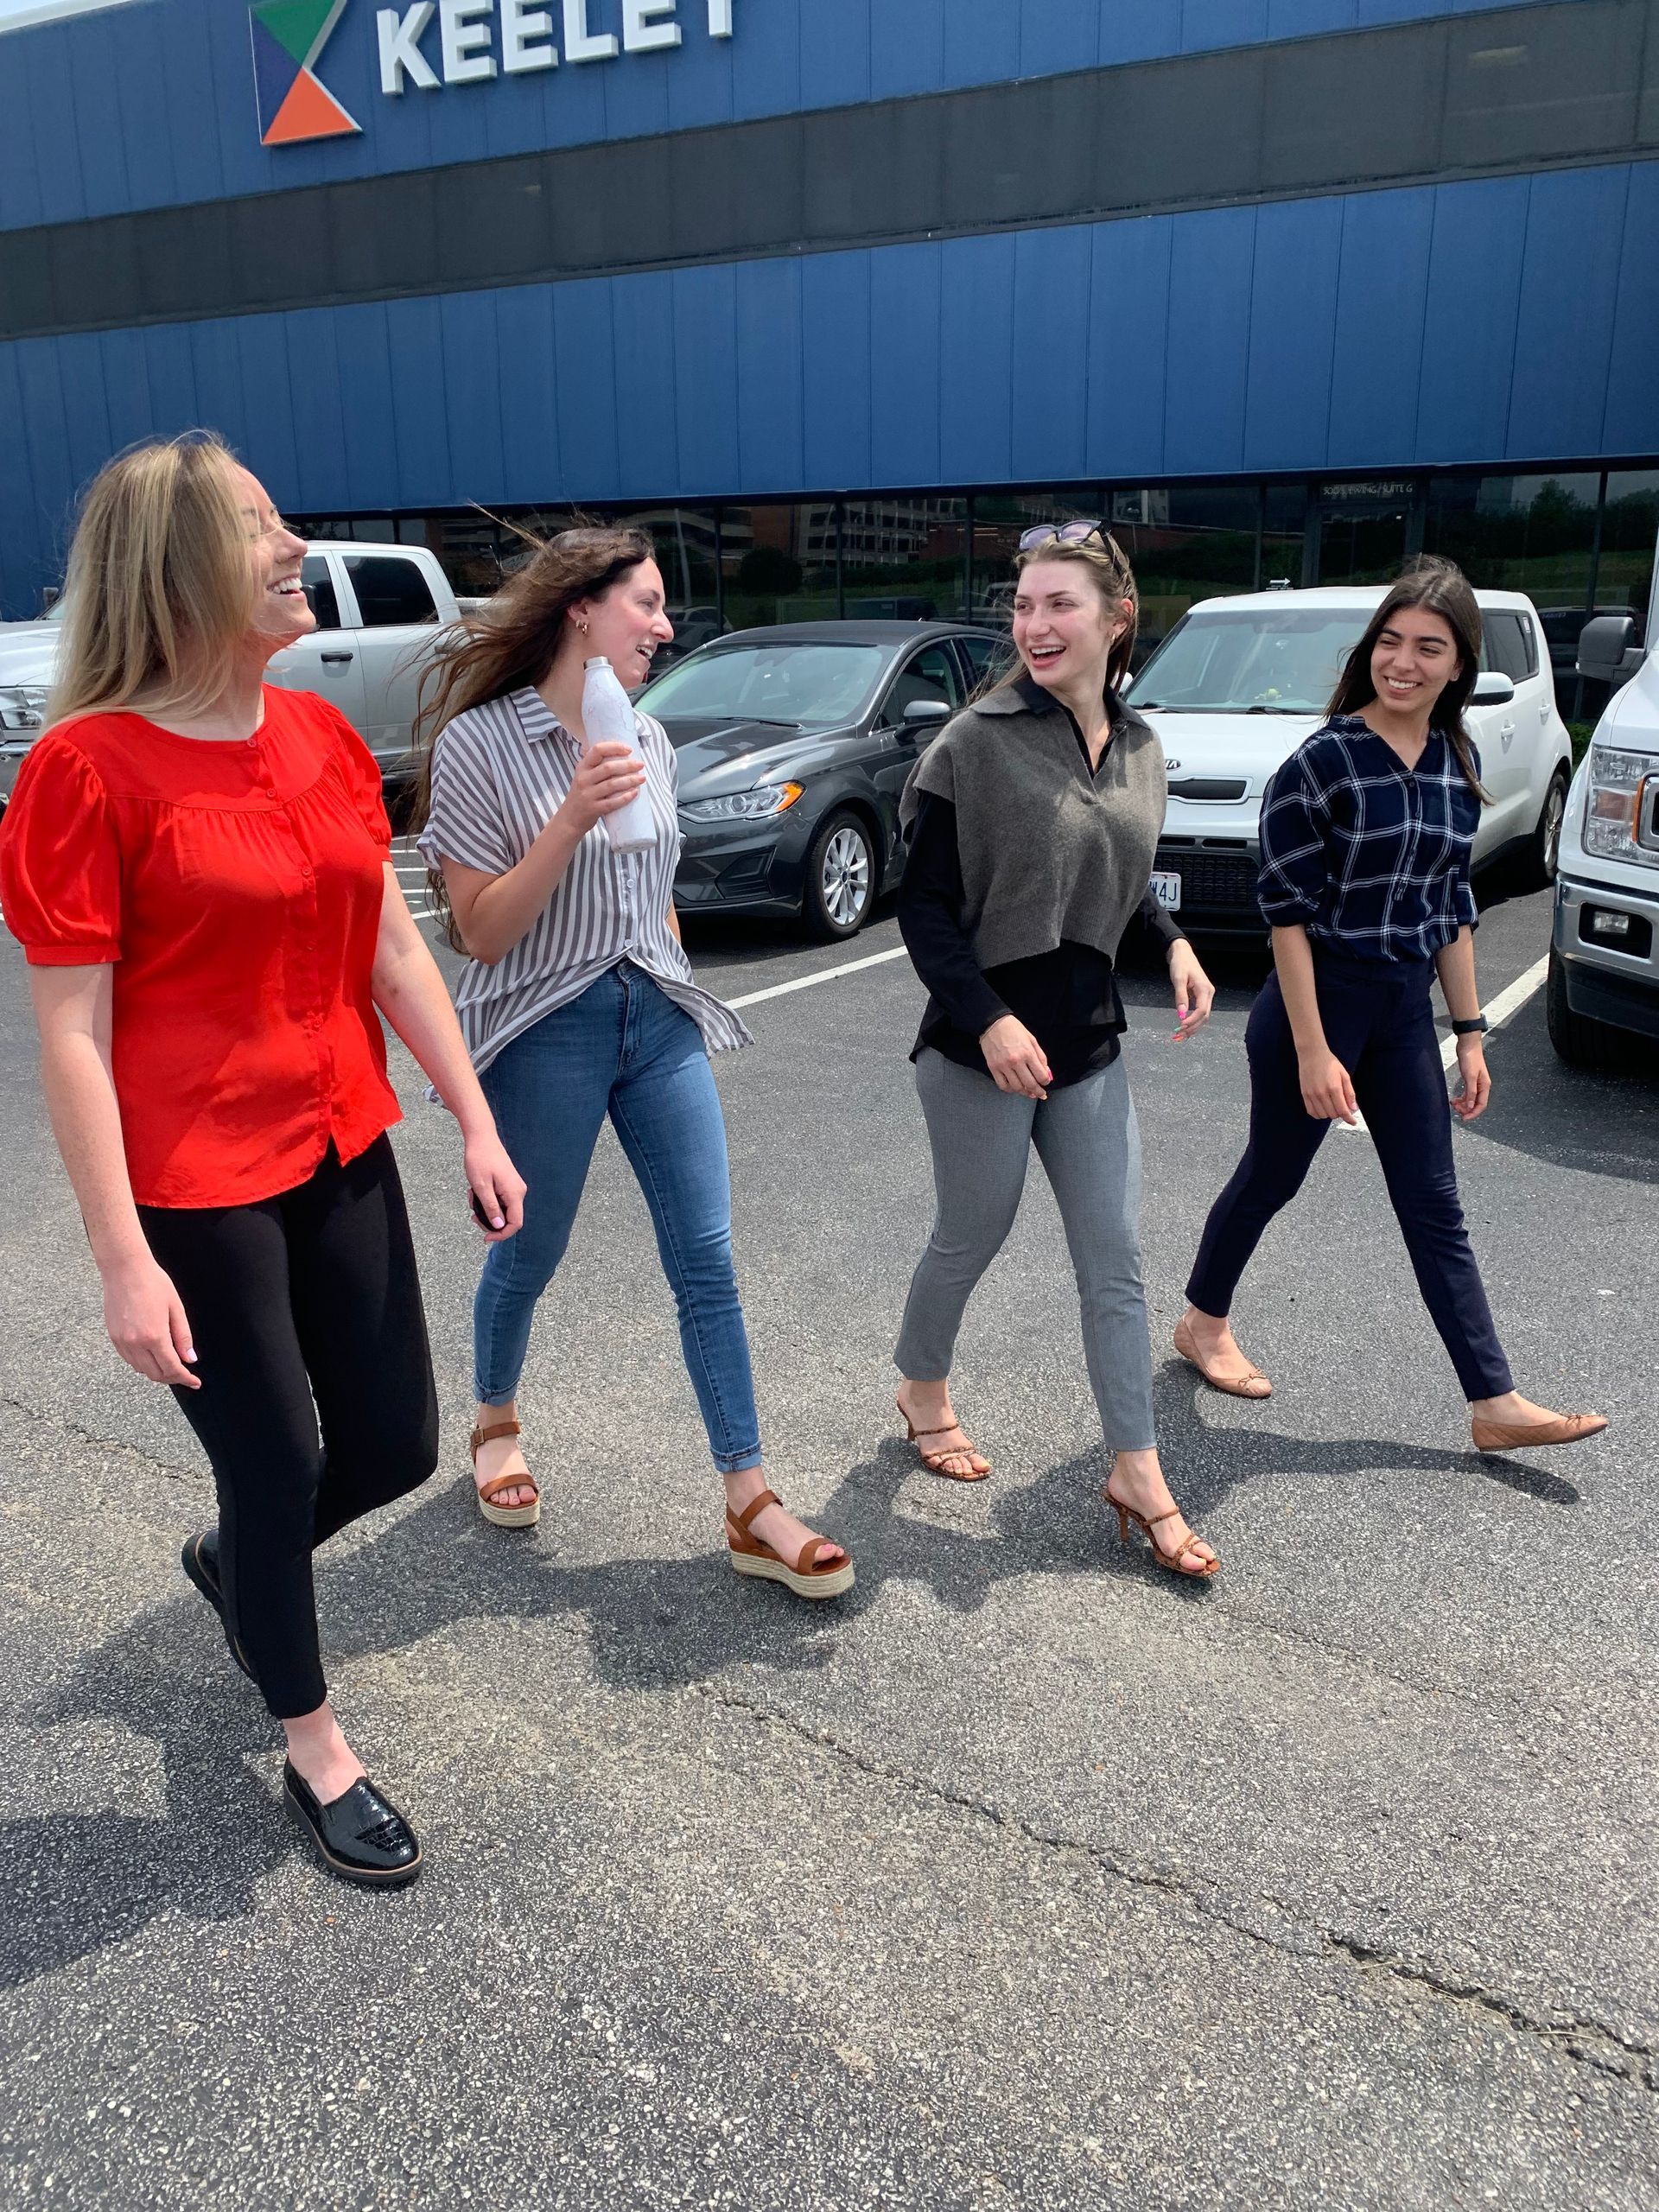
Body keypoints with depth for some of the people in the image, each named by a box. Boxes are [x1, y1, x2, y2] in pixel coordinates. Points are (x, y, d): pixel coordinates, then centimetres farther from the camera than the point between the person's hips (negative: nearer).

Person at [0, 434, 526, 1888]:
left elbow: (395, 953, 8)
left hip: (341, 1153, 6)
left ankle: (234, 1564, 47)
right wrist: (123, 1259, -15)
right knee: (278, 1466, 7)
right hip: (193, 1188, -6)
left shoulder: (325, 736, 4)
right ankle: (315, 1752, 33)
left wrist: (476, 1123, 6)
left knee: (396, 1447, 13)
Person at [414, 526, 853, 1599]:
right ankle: (497, 1425, 42)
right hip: (547, 1033, -5)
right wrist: (571, 819, -23)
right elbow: (481, 933, -14)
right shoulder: (480, 743, -10)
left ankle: (751, 1507, 7)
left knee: (707, 1257, 0)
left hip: (658, 1022, 5)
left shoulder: (647, 739, 7)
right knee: (531, 1255, 12)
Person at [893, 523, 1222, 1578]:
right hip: (983, 1044, -5)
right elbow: (925, 904, -11)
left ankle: (1139, 1474, 17)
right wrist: (988, 1019, -20)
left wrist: (1176, 942, 1)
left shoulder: (1140, 748, 6)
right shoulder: (976, 743, -12)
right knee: (972, 1240, 11)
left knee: (1115, 1262, 7)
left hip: (1091, 1039, 5)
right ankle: (925, 1392, 39)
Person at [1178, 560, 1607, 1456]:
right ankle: (1203, 1323, 34)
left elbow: (1451, 905, 12)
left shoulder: (1457, 762, 5)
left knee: (1435, 1210, 8)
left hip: (1405, 1010, 6)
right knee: (1271, 1177, 10)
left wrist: (1469, 1031, 9)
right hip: (1318, 1001, -6)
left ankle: (1496, 1404, 13)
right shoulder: (1324, 760, -14)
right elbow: (1287, 908, -15)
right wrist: (1313, 1050, -18)